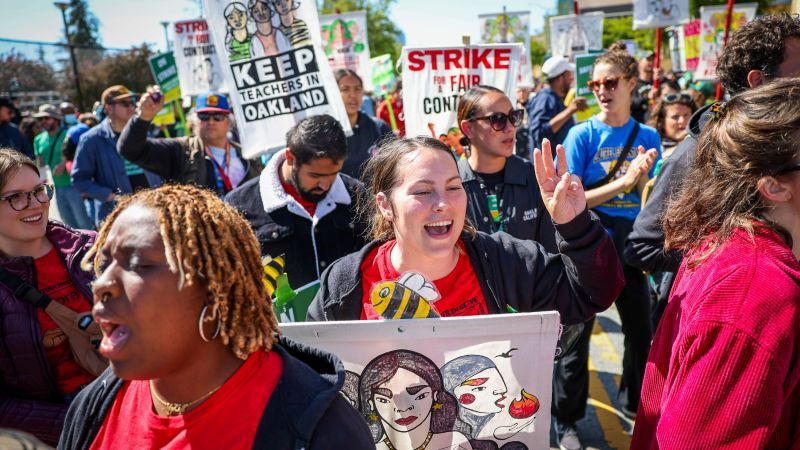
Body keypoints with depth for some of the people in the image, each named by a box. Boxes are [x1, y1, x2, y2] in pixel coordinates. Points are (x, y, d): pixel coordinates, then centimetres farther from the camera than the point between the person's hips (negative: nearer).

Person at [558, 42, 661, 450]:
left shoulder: (647, 136, 2)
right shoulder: (582, 134, -9)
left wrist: (643, 178, -11)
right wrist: (623, 182, -21)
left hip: (630, 242, 4)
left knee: (641, 330, 16)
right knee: (576, 333, 5)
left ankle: (636, 403, 41)